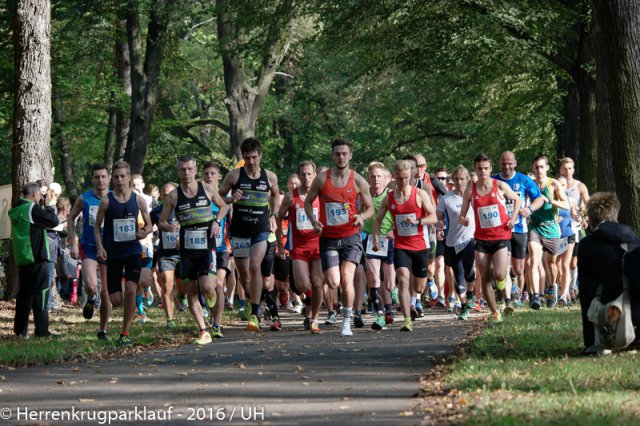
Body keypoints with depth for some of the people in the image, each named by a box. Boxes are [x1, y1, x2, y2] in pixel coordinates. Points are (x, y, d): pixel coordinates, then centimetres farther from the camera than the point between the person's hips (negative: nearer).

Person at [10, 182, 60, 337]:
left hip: (21, 259, 9)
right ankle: (42, 330, -8)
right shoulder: (32, 209, -14)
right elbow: (53, 221, -14)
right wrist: (47, 206, 1)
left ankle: (20, 329, 15)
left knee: (25, 292, 14)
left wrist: (41, 206, 15)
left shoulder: (16, 210, 14)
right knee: (41, 292, -5)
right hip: (37, 258, -8)